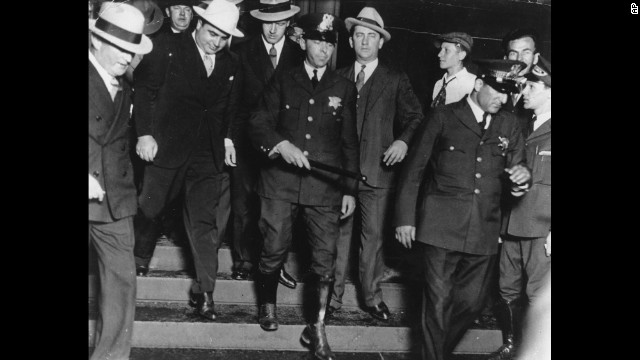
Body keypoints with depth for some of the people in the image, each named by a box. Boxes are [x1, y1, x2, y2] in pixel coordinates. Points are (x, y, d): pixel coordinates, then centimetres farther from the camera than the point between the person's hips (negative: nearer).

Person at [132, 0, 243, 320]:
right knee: (148, 210, 11)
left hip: (207, 155, 2)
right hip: (167, 149, -2)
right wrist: (144, 134, -10)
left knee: (205, 224, 0)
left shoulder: (231, 66, 5)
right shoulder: (168, 53, -7)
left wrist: (228, 138, 6)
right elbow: (143, 91, -4)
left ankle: (204, 293, 6)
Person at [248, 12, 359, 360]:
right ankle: (267, 304, 31)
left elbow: (350, 142, 9)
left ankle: (316, 329, 7)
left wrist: (350, 189, 6)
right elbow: (257, 123, 3)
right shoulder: (282, 80, 7)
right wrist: (281, 144, -16)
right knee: (273, 249, 4)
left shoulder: (344, 88, 8)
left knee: (325, 257, -3)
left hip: (324, 184, 0)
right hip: (281, 179, 0)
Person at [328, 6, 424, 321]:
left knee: (374, 234, 4)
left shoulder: (396, 80, 6)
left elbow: (416, 117, 4)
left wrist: (404, 141, -14)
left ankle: (372, 296, 16)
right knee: (338, 232, 4)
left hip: (377, 169, -1)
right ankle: (333, 295, 13)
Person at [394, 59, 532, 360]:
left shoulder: (509, 126, 10)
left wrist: (522, 176, -9)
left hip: (484, 232, 4)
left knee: (471, 303, 10)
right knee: (438, 302, -3)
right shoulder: (442, 117, 1)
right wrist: (405, 218, -2)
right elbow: (413, 169, 2)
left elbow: (516, 170, 16)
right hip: (442, 227, -3)